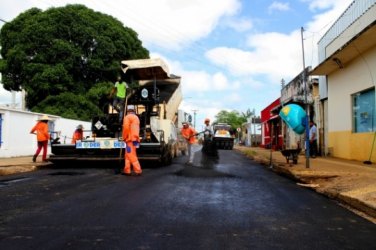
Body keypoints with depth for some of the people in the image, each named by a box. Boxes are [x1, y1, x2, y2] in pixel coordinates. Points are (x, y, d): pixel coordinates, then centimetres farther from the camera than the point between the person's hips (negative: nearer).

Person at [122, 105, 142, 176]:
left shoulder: (127, 117, -5)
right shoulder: (136, 117, 19)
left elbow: (126, 128, -15)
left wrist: (124, 137, -5)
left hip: (130, 139, -8)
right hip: (135, 138, 8)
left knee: (131, 155, -9)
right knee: (128, 155, 13)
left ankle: (138, 170, -14)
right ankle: (127, 170, 13)